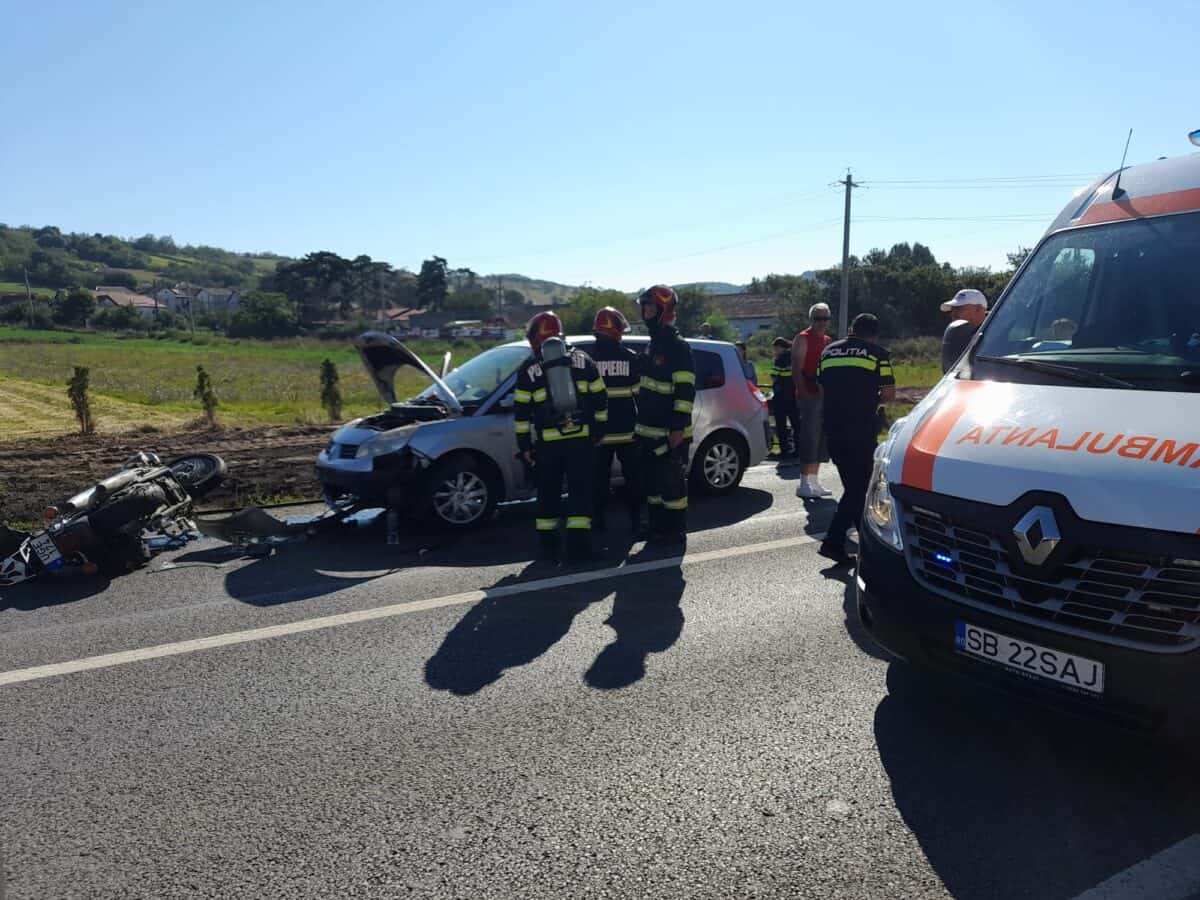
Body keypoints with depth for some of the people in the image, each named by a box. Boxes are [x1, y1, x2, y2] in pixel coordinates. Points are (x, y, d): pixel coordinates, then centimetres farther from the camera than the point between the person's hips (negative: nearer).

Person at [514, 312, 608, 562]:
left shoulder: (528, 369, 3)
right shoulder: (581, 360, 7)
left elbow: (521, 411, 3)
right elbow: (600, 399, 8)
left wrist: (524, 444, 9)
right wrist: (598, 429, 16)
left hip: (547, 442, 0)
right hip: (581, 438, 0)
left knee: (548, 493, 12)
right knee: (580, 492, 4)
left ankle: (547, 545, 17)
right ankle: (578, 545, -2)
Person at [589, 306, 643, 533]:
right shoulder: (630, 357, -2)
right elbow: (640, 393, 0)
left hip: (599, 431, 0)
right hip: (627, 431, 0)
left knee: (600, 477, 9)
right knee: (633, 476, 10)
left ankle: (599, 520, 13)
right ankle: (636, 520, 12)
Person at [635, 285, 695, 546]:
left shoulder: (677, 347, -11)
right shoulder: (652, 345, 17)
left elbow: (685, 390, -17)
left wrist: (678, 427, -22)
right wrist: (641, 422, 22)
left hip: (670, 433, -9)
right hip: (649, 431, 9)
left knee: (672, 482, -2)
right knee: (652, 480, 14)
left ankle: (676, 530, 8)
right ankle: (657, 527, 25)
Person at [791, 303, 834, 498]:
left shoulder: (828, 341, 19)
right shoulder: (803, 339, -6)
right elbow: (796, 370, -13)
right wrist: (804, 394, -20)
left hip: (825, 396, 8)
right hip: (810, 397, -8)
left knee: (821, 440, 10)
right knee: (809, 439, -10)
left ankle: (814, 480, 19)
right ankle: (804, 484, -8)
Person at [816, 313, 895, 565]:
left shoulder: (828, 351, 14)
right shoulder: (878, 354, 0)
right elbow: (889, 394, -2)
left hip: (833, 428, 5)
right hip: (862, 429, -5)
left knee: (853, 484, 16)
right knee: (859, 487, 0)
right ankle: (833, 541, -10)